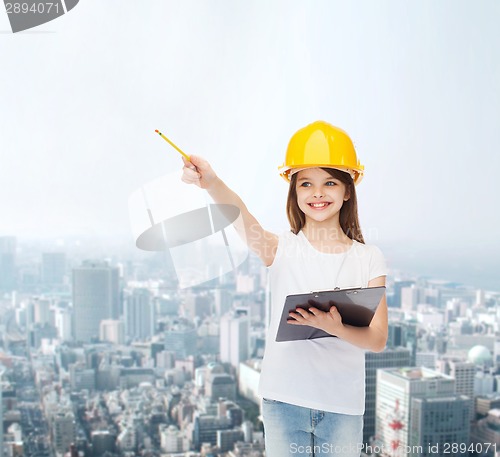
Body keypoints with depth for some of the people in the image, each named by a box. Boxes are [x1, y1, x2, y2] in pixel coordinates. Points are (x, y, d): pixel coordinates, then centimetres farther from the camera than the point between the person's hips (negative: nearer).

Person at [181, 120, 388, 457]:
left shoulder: (368, 258, 0)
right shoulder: (282, 249, -3)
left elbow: (378, 339, -7)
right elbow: (240, 216, -24)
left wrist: (335, 328, -27)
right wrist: (212, 183, -45)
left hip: (343, 405, 1)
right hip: (284, 400, -1)